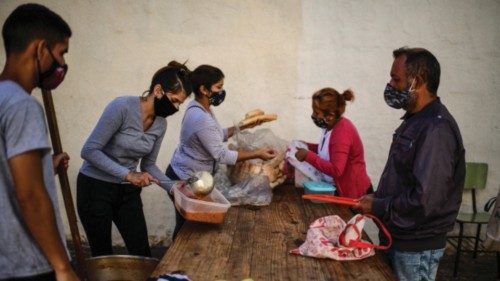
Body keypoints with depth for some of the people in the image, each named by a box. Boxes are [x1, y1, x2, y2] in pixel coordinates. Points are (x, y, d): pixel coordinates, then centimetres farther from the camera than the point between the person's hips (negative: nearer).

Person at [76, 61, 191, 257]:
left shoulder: (160, 124, -2)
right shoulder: (122, 107, -22)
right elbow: (89, 150, -22)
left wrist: (173, 187, -6)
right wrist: (128, 174, -28)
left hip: (128, 192, 6)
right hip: (95, 188, -5)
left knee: (142, 253, 5)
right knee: (103, 257, 6)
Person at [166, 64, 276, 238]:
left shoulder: (200, 108, 2)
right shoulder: (201, 118, -30)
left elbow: (216, 136, 14)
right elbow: (222, 155, -26)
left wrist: (242, 127, 6)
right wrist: (257, 154, -21)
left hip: (191, 176, 9)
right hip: (186, 180, -9)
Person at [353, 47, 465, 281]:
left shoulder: (436, 129, -23)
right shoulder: (415, 120, 9)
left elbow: (425, 201, -29)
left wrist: (377, 207, -17)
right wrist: (377, 198, 5)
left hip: (416, 248, -9)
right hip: (397, 237, 9)